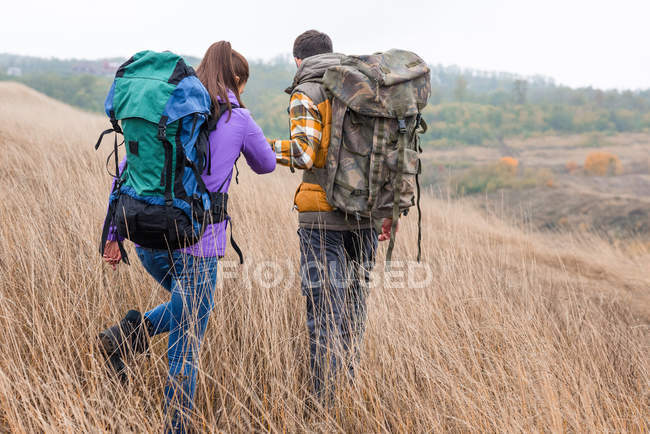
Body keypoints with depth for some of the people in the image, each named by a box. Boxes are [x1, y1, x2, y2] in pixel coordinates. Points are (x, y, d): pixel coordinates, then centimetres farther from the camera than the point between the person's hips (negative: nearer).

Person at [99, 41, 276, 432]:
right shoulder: (239, 119, 0)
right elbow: (266, 165, 18)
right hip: (197, 243, -5)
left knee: (189, 308, 30)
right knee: (186, 347, 7)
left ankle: (133, 330, 8)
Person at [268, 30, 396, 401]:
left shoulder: (306, 94, -3)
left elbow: (303, 154, -18)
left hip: (324, 216, -5)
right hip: (366, 217, 6)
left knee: (325, 315, -1)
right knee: (354, 309, 16)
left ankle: (326, 404, 2)